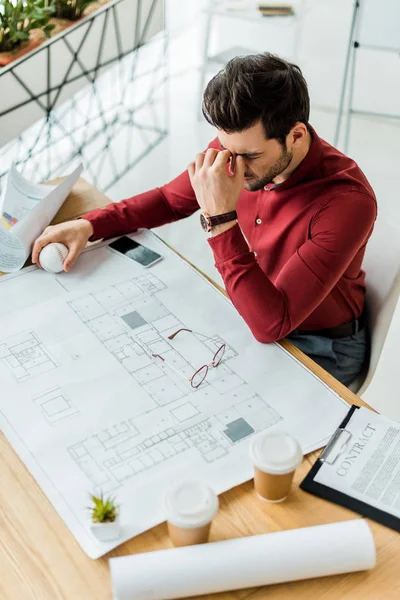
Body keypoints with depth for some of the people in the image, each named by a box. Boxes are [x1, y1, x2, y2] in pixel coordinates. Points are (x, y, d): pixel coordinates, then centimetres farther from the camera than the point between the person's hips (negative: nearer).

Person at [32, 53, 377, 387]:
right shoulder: (238, 147, -14)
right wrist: (89, 225, -8)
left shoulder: (348, 202, -32)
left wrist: (220, 218, -41)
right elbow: (170, 200, 6)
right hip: (249, 309, 6)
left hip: (320, 348, -5)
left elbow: (270, 325, -37)